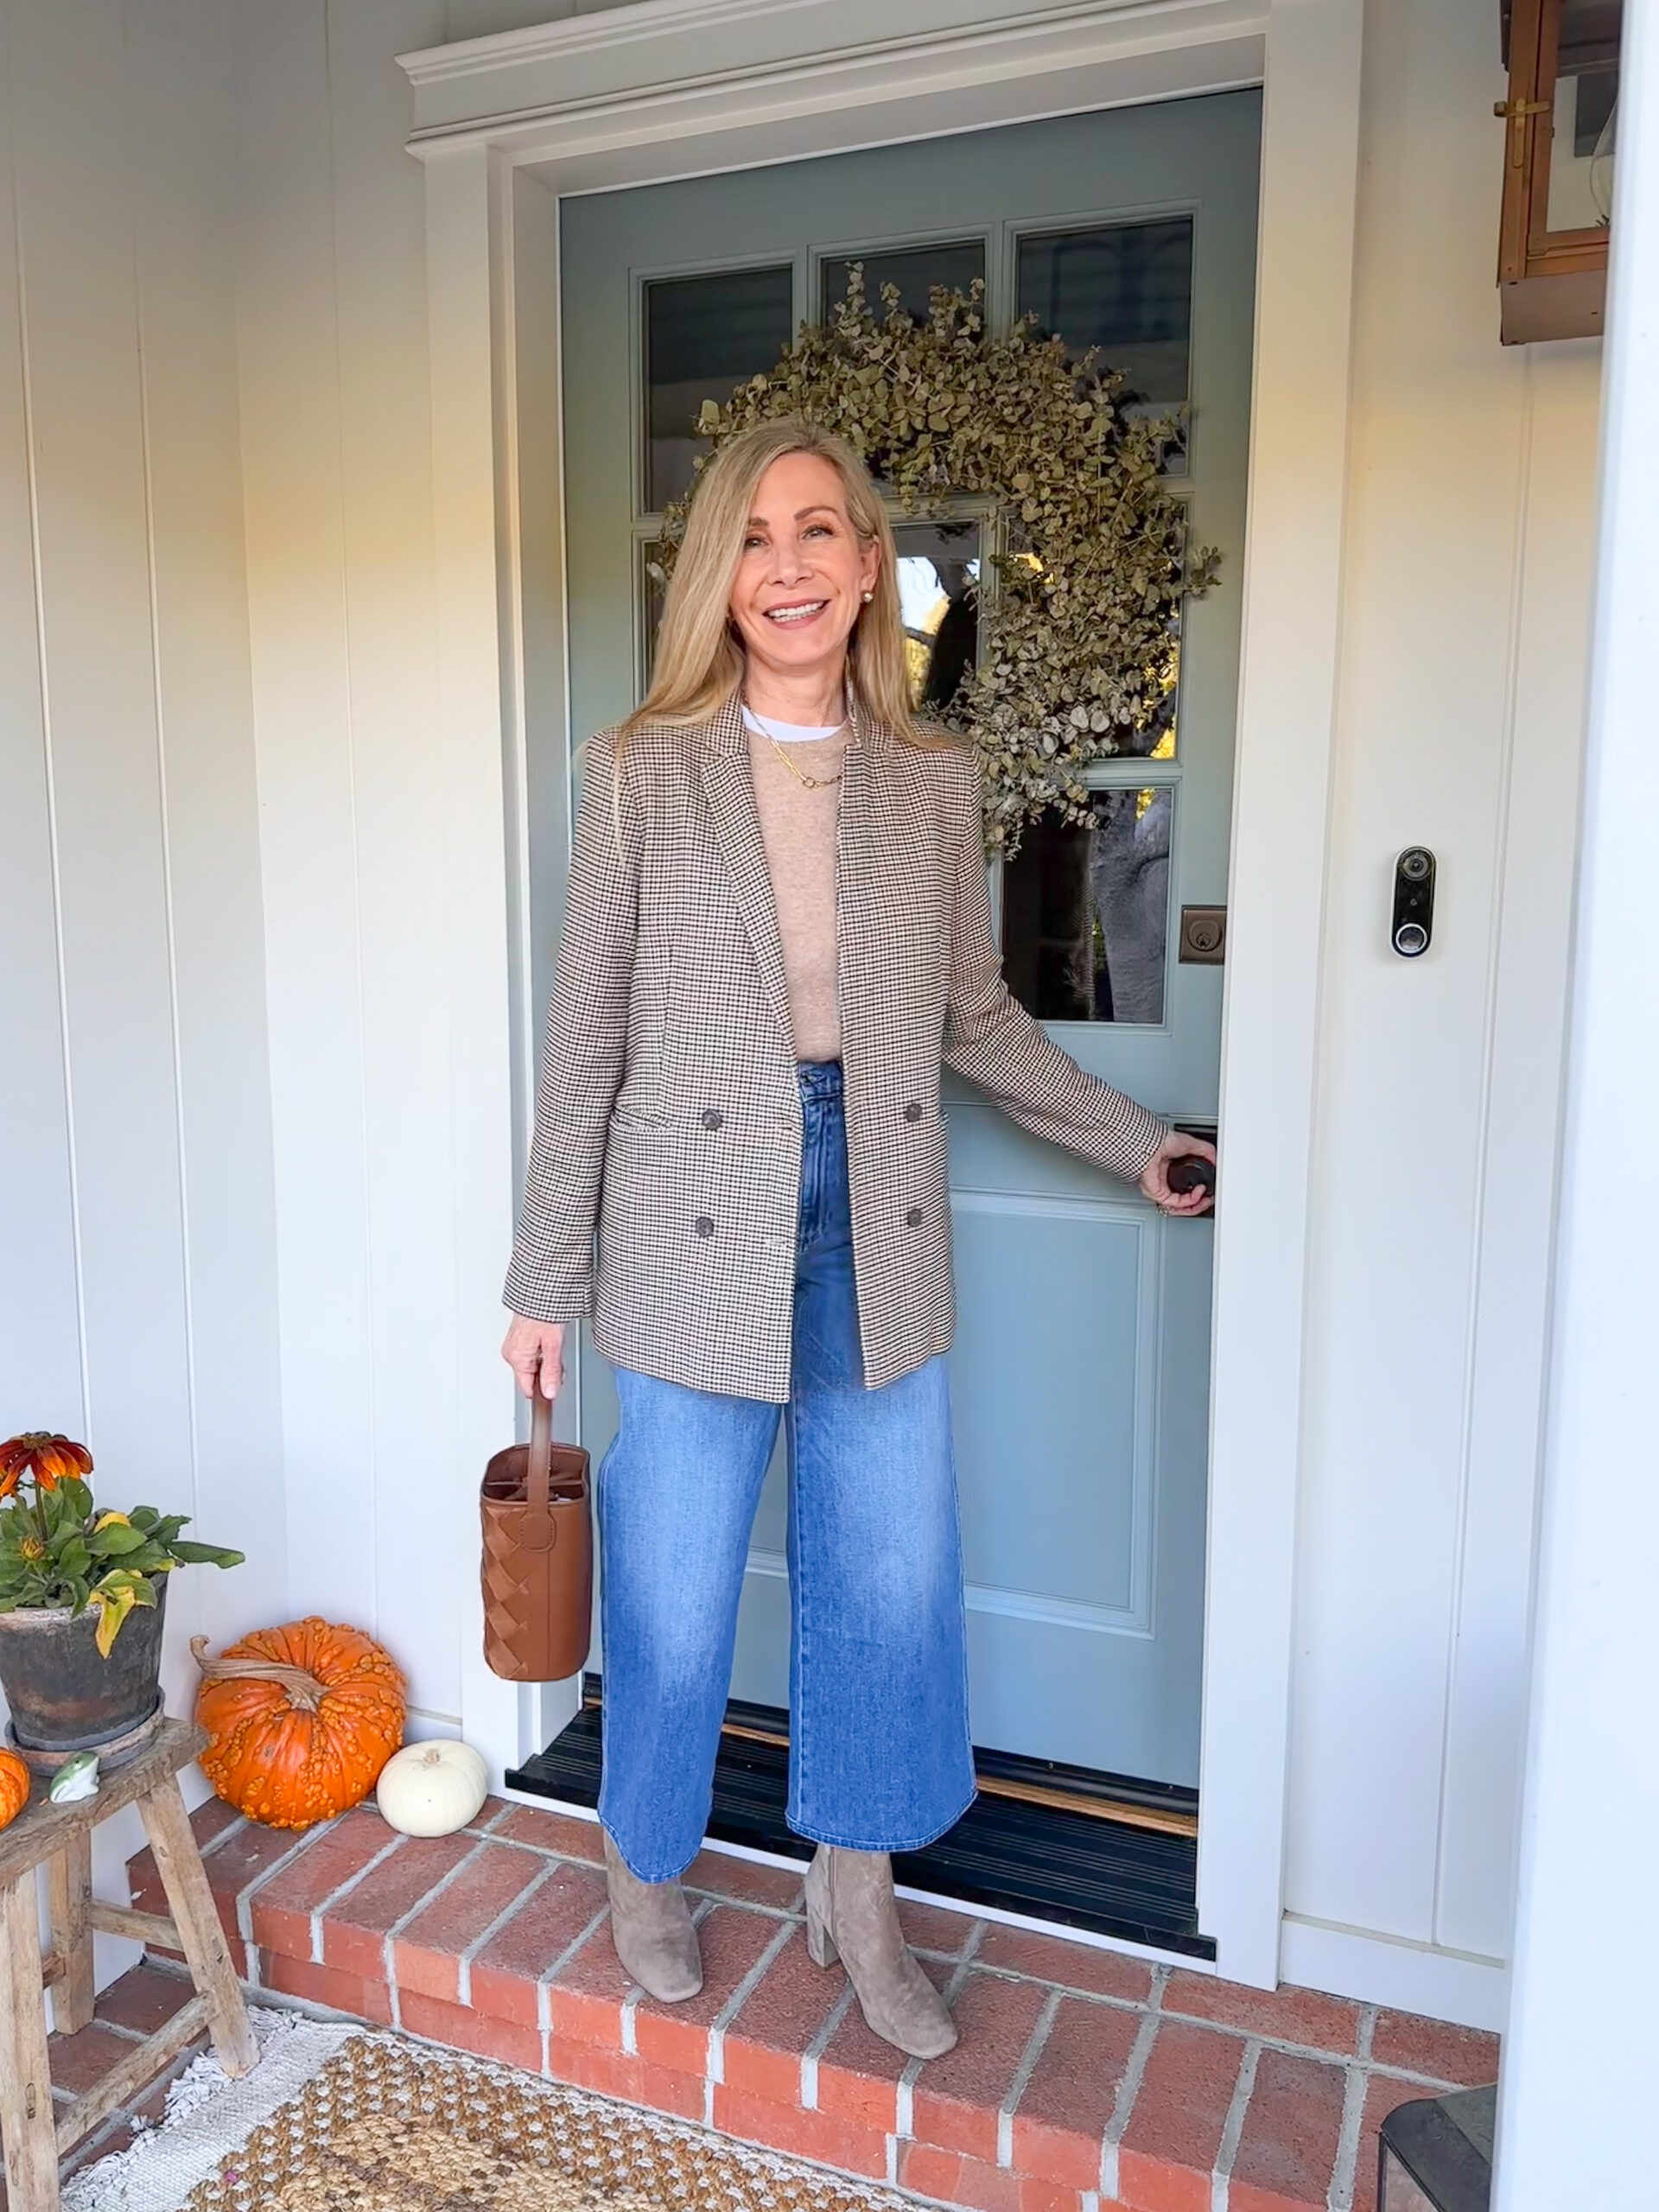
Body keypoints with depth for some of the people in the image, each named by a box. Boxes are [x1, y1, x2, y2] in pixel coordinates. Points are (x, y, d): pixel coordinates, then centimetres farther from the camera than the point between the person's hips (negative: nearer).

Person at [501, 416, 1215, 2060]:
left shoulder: (935, 781, 4)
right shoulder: (641, 772, -4)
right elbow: (586, 1038, -2)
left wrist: (1138, 1145, 12)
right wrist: (547, 1279, -1)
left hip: (876, 1237, 3)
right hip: (697, 1237, -2)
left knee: (889, 1587, 12)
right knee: (673, 1596, 10)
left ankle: (857, 1908, 36)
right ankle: (645, 1874, 40)